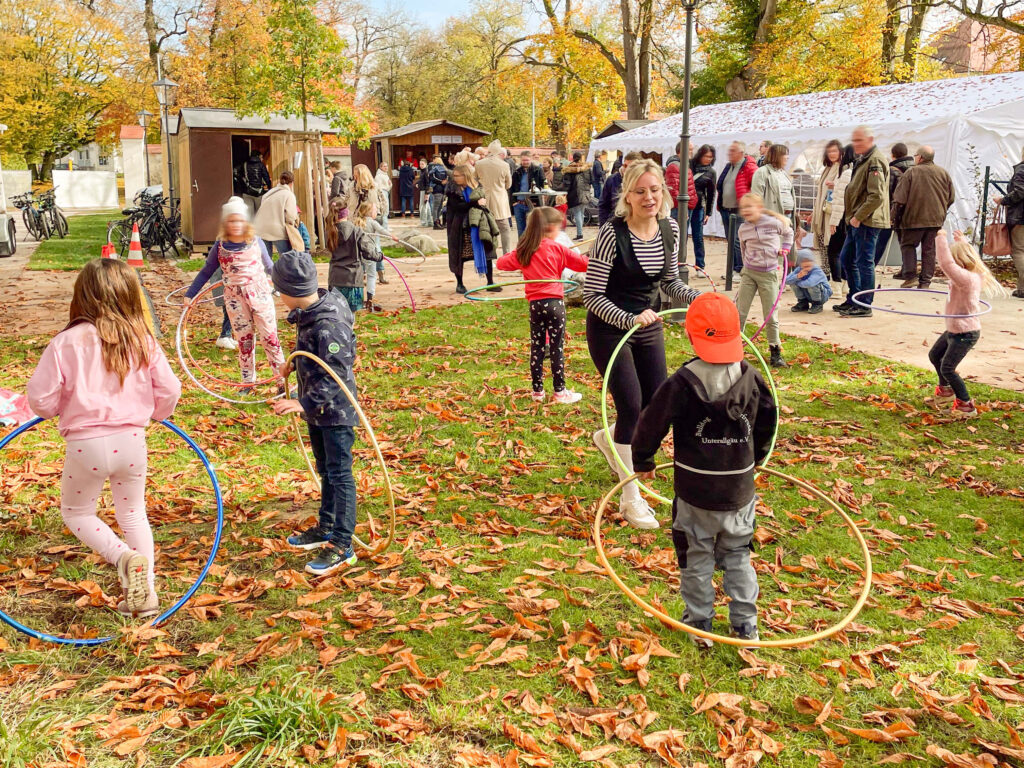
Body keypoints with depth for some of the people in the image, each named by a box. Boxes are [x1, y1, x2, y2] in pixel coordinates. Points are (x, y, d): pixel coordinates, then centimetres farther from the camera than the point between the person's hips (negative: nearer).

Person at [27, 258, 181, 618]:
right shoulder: (143, 341, -4)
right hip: (131, 440, 3)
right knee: (133, 513, 21)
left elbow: (41, 398, -10)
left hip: (86, 443, -3)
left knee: (76, 512, 20)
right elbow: (169, 391, -1)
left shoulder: (67, 342, -11)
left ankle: (124, 556, -5)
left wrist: (62, 408, 13)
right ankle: (144, 594, 20)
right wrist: (154, 413, 21)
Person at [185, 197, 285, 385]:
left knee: (270, 338, -1)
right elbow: (206, 272, 9)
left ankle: (283, 380, 5)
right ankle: (248, 381, 22)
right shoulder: (220, 246, 0)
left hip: (260, 294, -1)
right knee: (244, 341, 9)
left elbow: (269, 267, 13)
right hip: (235, 299, 1)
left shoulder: (256, 242, -1)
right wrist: (190, 294, 9)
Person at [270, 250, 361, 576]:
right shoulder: (308, 313, 0)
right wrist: (292, 364, 30)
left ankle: (342, 545, 7)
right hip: (316, 409, 10)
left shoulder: (328, 326, -28)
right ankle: (326, 528, 38)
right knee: (325, 471, 22)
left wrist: (304, 403, -35)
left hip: (336, 411, -10)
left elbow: (335, 376, -30)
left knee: (339, 475, -1)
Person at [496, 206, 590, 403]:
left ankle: (537, 391, 16)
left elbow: (502, 263, 15)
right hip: (554, 302, -3)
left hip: (535, 304, 4)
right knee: (557, 348, 2)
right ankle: (559, 392, 6)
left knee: (536, 348, 11)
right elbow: (583, 263, -6)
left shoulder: (522, 251, 5)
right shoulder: (557, 249, -5)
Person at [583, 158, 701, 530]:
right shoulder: (612, 234, -22)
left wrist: (701, 299, -7)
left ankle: (608, 438, 43)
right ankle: (630, 499, 4)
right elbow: (591, 295, -19)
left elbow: (670, 281, 9)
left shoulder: (670, 228, -4)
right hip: (609, 329, -6)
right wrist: (629, 320, -31)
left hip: (648, 325, 6)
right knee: (631, 405, -10)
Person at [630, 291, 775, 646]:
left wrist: (643, 461, 6)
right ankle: (745, 624, 24)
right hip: (740, 490, 3)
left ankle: (699, 624, 22)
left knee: (696, 559, 12)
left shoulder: (682, 383, -17)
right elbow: (768, 420, 11)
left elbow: (651, 424, -12)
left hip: (695, 492, -3)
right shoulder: (751, 378, -4)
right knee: (738, 557, 18)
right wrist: (756, 457, 27)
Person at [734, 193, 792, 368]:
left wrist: (786, 247, 1)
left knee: (771, 316, 3)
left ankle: (775, 353, 13)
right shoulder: (743, 229, 0)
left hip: (769, 275, -2)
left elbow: (788, 232, 13)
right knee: (740, 312, 1)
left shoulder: (773, 223, -8)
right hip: (748, 274, 2)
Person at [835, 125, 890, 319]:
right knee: (846, 259, 16)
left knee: (864, 262, -5)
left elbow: (876, 196, -22)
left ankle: (864, 306, 2)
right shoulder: (862, 159, 18)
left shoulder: (875, 161, -14)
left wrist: (858, 217, -18)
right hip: (857, 221, 10)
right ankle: (854, 299, 27)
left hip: (867, 222, -10)